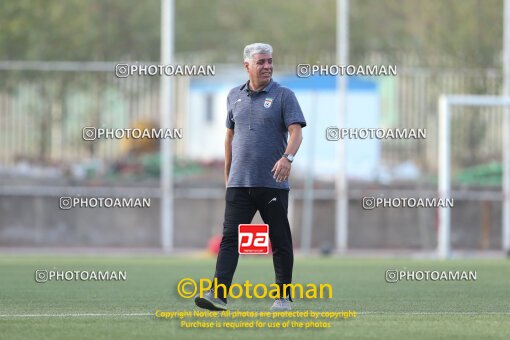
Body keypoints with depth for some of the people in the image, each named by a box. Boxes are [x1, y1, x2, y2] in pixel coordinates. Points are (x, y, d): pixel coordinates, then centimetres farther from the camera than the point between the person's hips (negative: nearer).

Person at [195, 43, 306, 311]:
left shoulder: (284, 96, 0)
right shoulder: (235, 96, 13)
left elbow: (296, 132, -11)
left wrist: (287, 157, -30)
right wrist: (228, 173, 22)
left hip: (273, 183, -3)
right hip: (239, 183, 3)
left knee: (280, 241, 4)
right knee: (230, 237, -8)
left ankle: (284, 297, 14)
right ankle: (218, 294, -16)